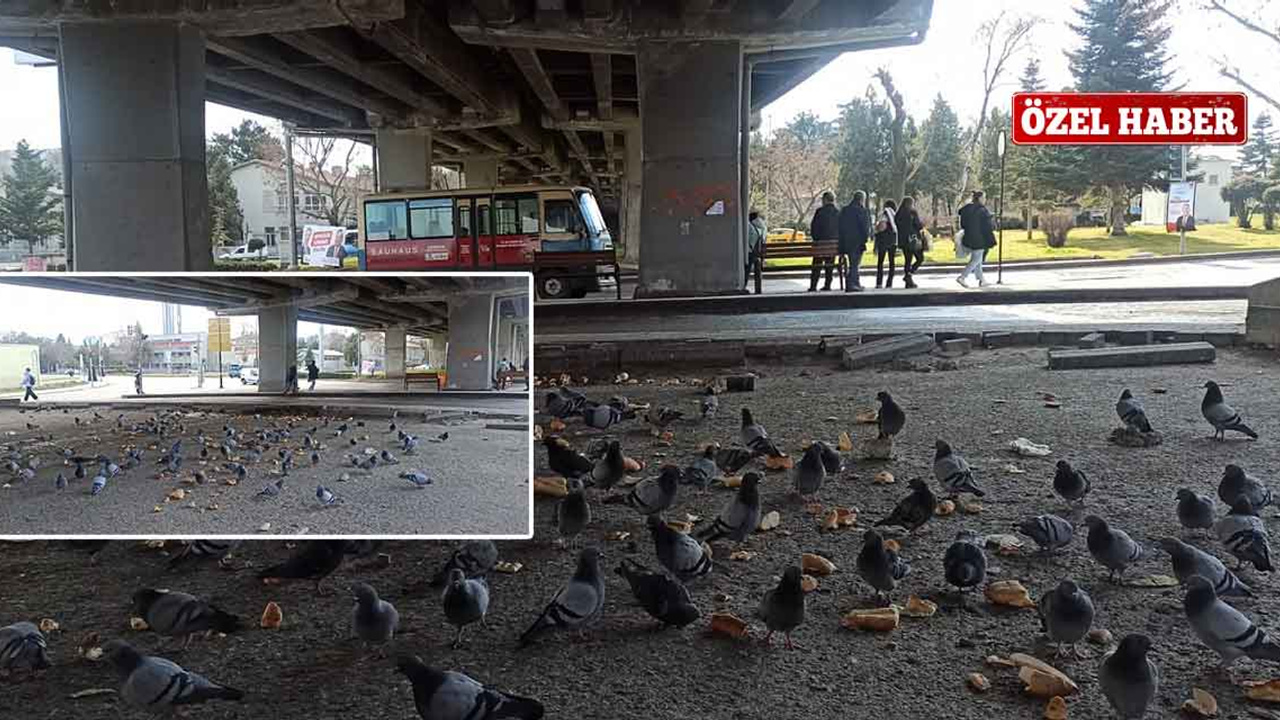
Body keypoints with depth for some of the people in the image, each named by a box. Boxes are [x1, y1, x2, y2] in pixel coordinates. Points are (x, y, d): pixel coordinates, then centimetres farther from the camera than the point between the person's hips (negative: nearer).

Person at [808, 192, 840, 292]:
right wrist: (838, 239, 17)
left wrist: (815, 238, 7)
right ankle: (827, 285, 10)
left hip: (821, 242, -4)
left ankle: (813, 286, 0)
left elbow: (814, 226, -7)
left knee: (817, 265, 1)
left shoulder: (820, 211, -10)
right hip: (834, 242, 4)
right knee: (830, 265, 10)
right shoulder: (838, 212, 2)